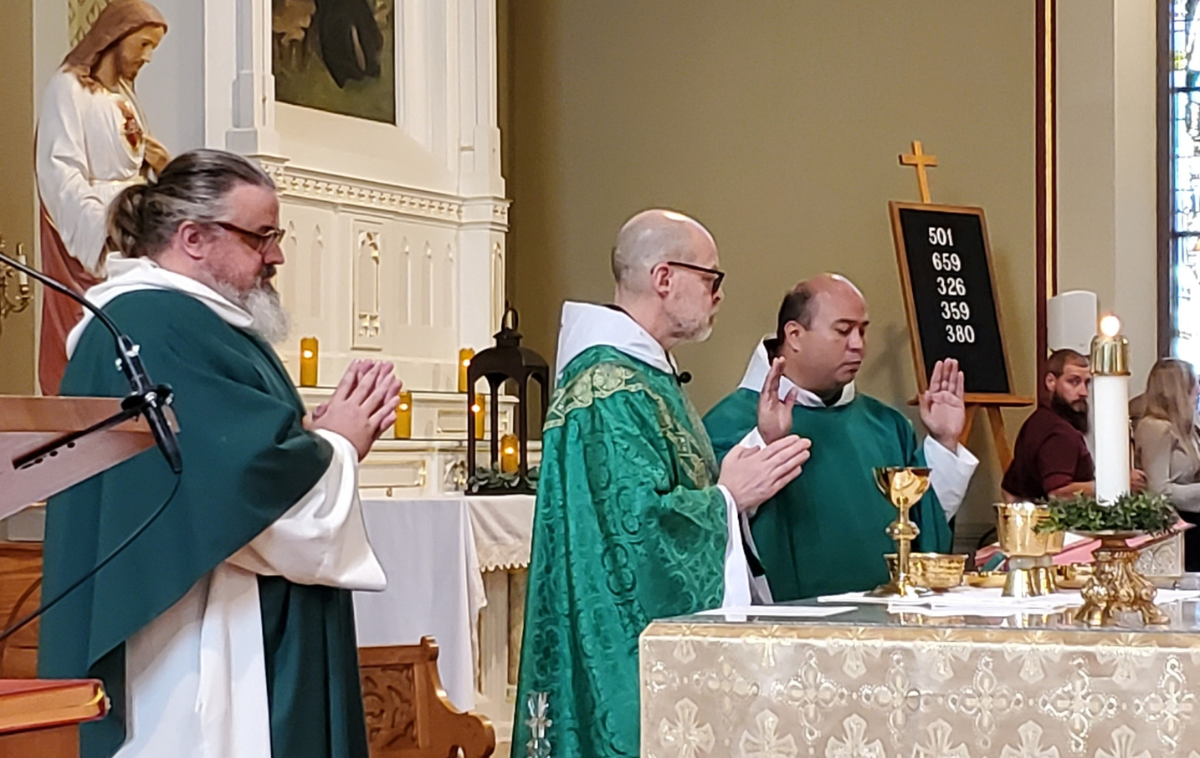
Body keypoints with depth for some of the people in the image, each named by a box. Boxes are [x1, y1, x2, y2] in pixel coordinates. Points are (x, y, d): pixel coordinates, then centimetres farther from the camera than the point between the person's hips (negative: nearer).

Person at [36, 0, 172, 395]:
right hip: (91, 240, -7)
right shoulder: (69, 88, -4)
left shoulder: (124, 96, 19)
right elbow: (62, 173, -14)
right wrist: (104, 230, -24)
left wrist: (159, 164, 1)